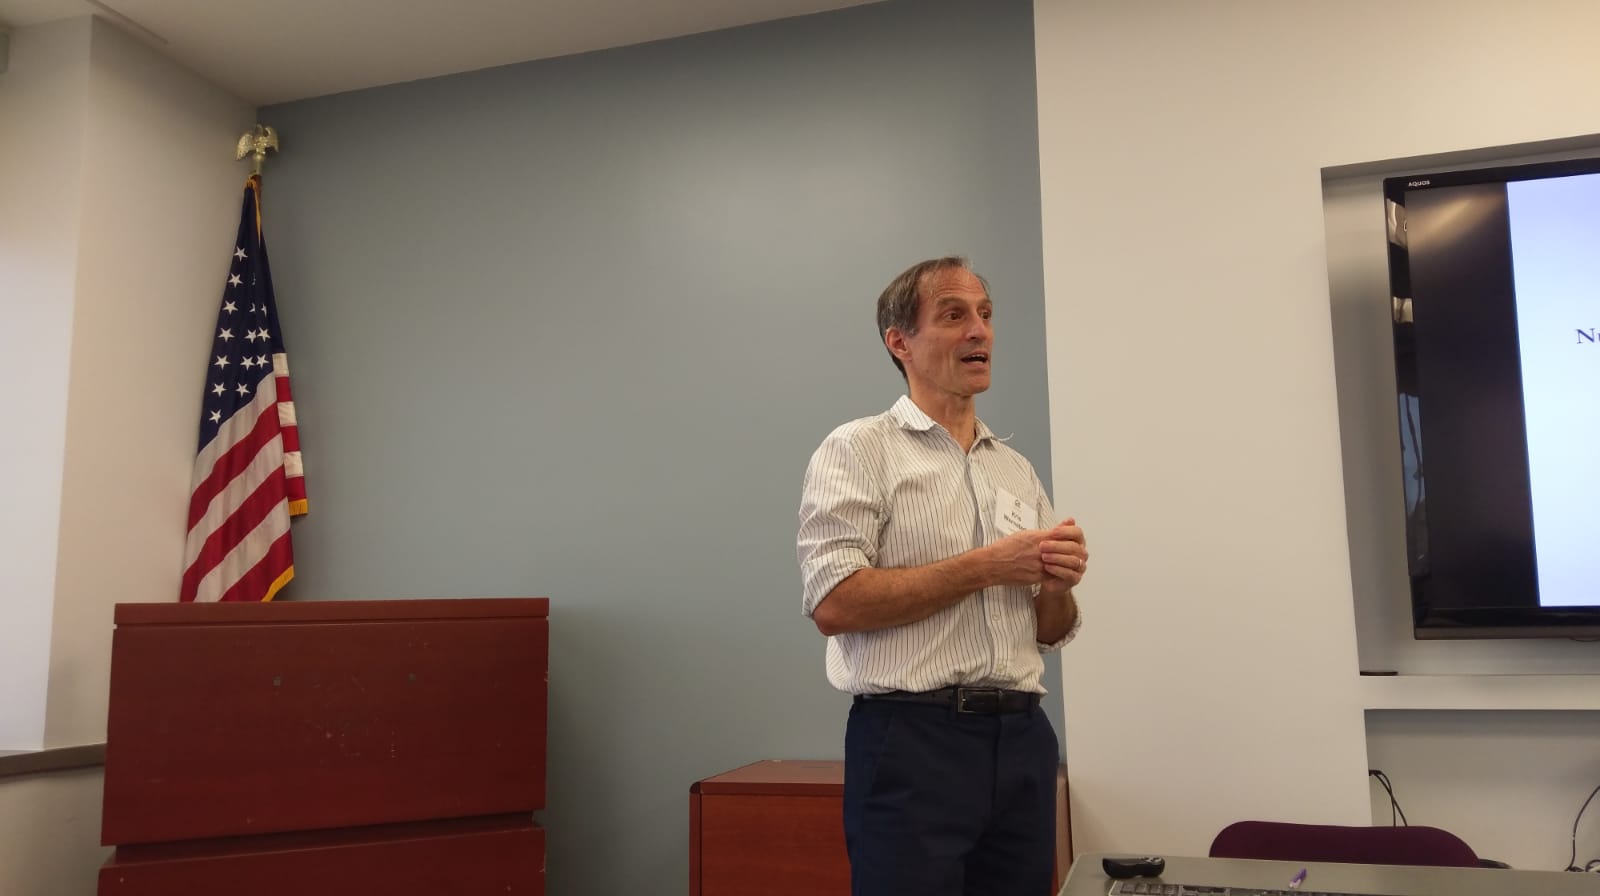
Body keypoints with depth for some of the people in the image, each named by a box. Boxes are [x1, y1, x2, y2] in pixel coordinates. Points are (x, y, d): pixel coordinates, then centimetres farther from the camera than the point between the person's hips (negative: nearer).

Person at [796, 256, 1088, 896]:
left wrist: (1058, 584, -6)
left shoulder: (1017, 470, 15)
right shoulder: (858, 450, -3)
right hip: (913, 740, -6)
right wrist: (986, 566, -15)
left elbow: (1048, 633, 17)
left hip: (1022, 741, 6)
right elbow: (834, 604, -17)